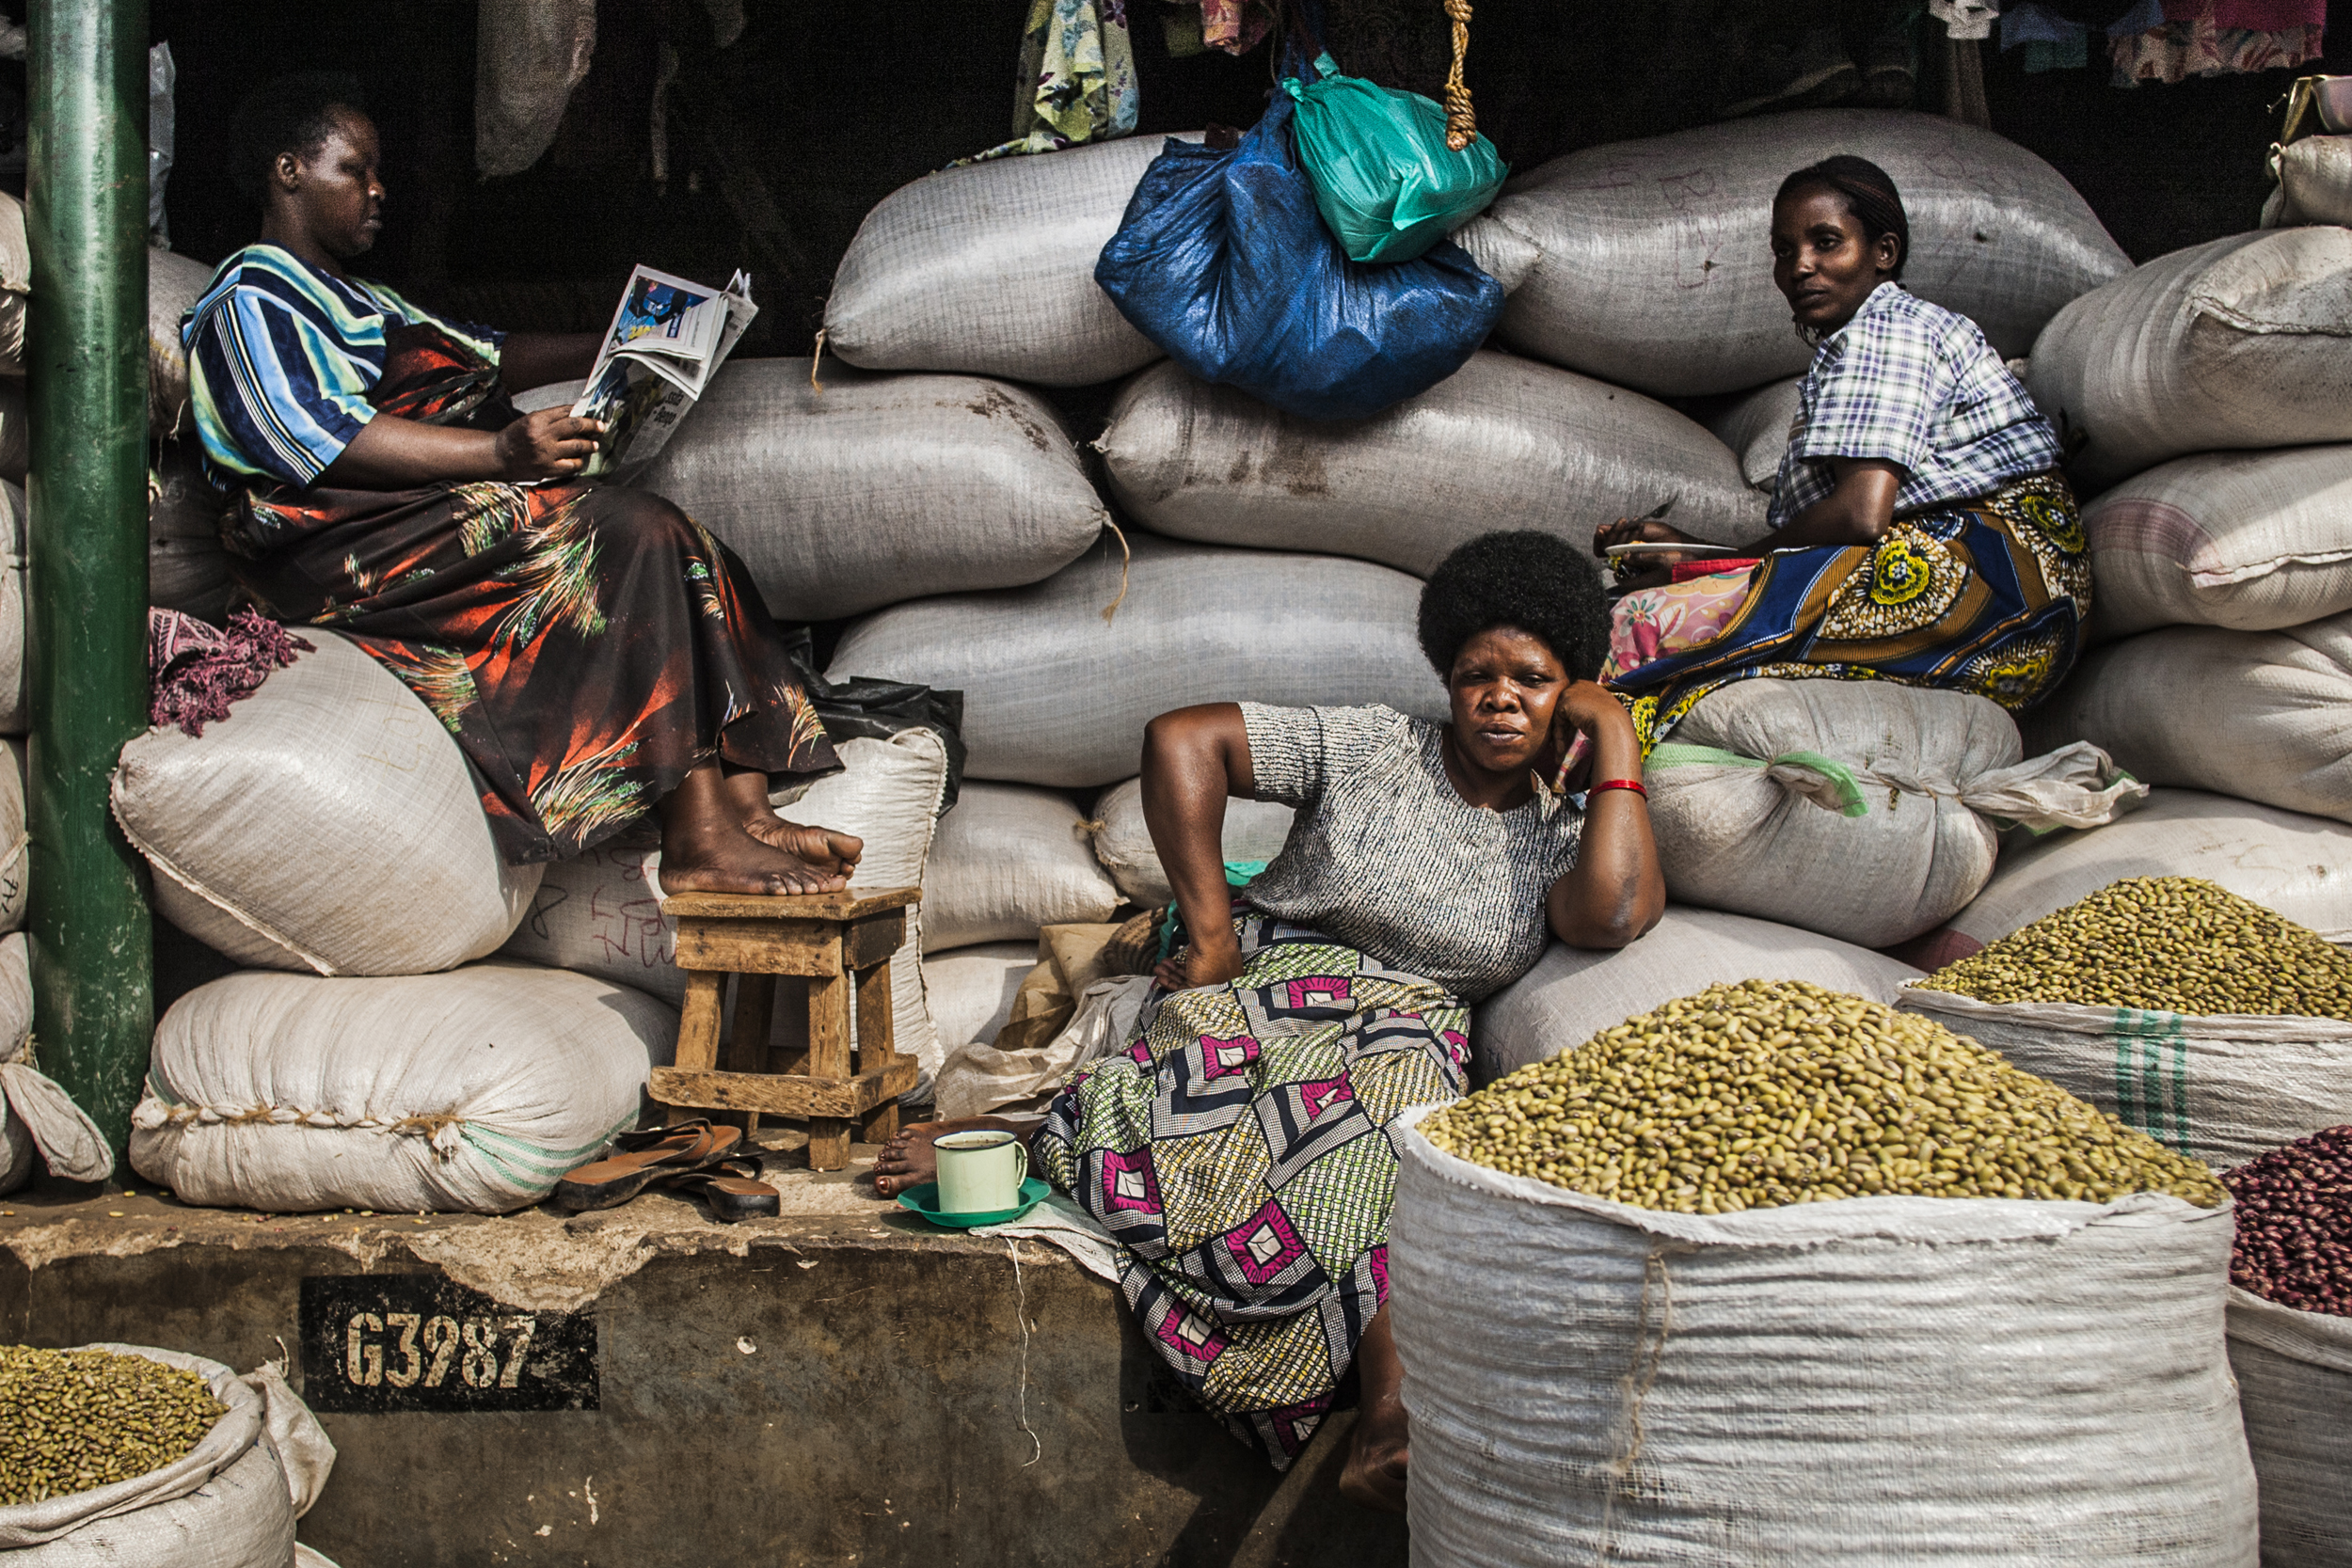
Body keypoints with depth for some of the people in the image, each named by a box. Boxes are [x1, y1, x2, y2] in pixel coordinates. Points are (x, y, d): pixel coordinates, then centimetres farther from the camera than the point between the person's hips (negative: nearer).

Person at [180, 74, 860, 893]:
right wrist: (501, 451, -27)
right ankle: (698, 839, -32)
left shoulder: (354, 301, 34)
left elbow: (483, 356, 32)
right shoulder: (246, 304, 1)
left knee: (682, 549, -11)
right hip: (341, 551, -9)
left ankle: (745, 807, -25)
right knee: (635, 535, -26)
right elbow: (323, 439, -16)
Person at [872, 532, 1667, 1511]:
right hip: (1268, 996, -2)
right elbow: (1182, 738, -3)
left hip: (1403, 1037, 2)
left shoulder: (1563, 833, 11)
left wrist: (1615, 743, -3)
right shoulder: (1370, 750, 4)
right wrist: (1210, 929, -7)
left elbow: (1617, 913, -14)